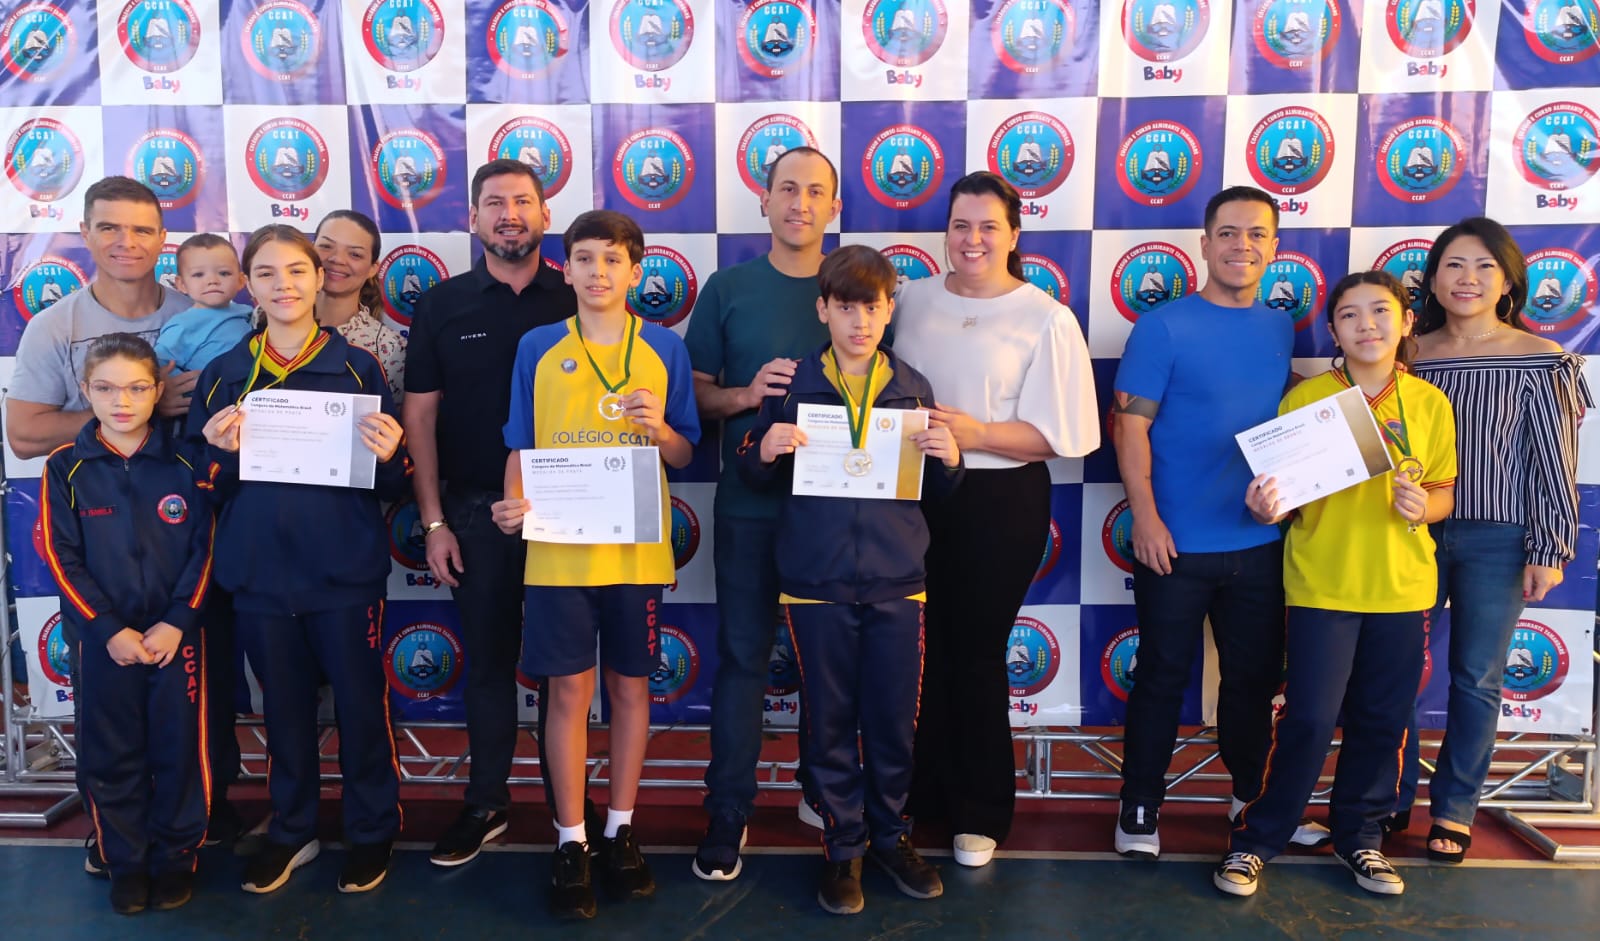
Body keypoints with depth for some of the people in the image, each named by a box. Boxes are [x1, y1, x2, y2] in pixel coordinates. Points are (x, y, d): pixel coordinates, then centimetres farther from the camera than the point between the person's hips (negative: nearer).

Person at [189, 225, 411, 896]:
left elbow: (393, 487, 1)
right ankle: (291, 830, 33)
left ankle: (372, 831, 26)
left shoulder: (357, 368, -1)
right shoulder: (223, 375, 5)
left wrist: (388, 457, -21)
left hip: (345, 571, -2)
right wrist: (221, 453, -12)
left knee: (361, 703, 7)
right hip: (259, 572, 2)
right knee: (284, 706, 15)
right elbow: (207, 488, 7)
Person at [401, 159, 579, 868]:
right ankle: (485, 803, 23)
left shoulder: (576, 300, 1)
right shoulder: (443, 305, 4)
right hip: (474, 510, 1)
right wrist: (434, 520, -2)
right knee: (487, 658, 10)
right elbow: (419, 413, 3)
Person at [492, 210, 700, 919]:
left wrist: (658, 430, -15)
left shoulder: (665, 348, 3)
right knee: (568, 691, 3)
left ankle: (621, 831, 25)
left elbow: (686, 455, 6)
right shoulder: (538, 349, 3)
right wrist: (515, 502, -11)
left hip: (638, 548, 1)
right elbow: (520, 447, 6)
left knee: (630, 685, 10)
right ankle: (571, 842, 17)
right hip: (559, 549, 0)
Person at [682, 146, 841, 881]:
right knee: (742, 656, 4)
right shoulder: (728, 287, 3)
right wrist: (744, 396, -14)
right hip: (749, 504, -1)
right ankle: (728, 813, 16)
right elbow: (693, 391, 5)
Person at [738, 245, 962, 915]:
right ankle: (843, 846, 26)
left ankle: (890, 834, 31)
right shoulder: (792, 385, 0)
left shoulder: (913, 388, 5)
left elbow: (934, 492, 11)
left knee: (894, 720, 10)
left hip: (897, 583, 1)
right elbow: (755, 478, 6)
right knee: (829, 722, 9)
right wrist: (765, 452, -15)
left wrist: (949, 460, -9)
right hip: (817, 585, -1)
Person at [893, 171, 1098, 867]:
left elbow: (1055, 435, -9)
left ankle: (980, 813, 25)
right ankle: (923, 794, 29)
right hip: (912, 495, 3)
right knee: (920, 648, 10)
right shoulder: (912, 299, 7)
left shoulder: (1047, 320, -5)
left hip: (998, 503, -3)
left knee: (977, 654, 7)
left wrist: (974, 432, -20)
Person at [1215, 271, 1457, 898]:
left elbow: (1445, 490, 10)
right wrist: (1265, 509, -22)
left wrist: (1424, 506, -12)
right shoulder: (1305, 398, -3)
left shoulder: (1430, 404, 4)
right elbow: (1284, 490, 0)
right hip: (1322, 585, -2)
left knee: (1382, 721, 11)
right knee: (1309, 719, -3)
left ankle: (1360, 834, 31)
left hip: (1403, 587, 3)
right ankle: (1257, 838, 13)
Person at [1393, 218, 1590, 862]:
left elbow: (1555, 464, -3)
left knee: (1476, 679, 8)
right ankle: (1393, 797, 23)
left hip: (1496, 541, -2)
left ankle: (1454, 809, 24)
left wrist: (1549, 550, -5)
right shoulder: (1411, 356, 3)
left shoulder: (1540, 362, -4)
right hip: (1415, 532, 2)